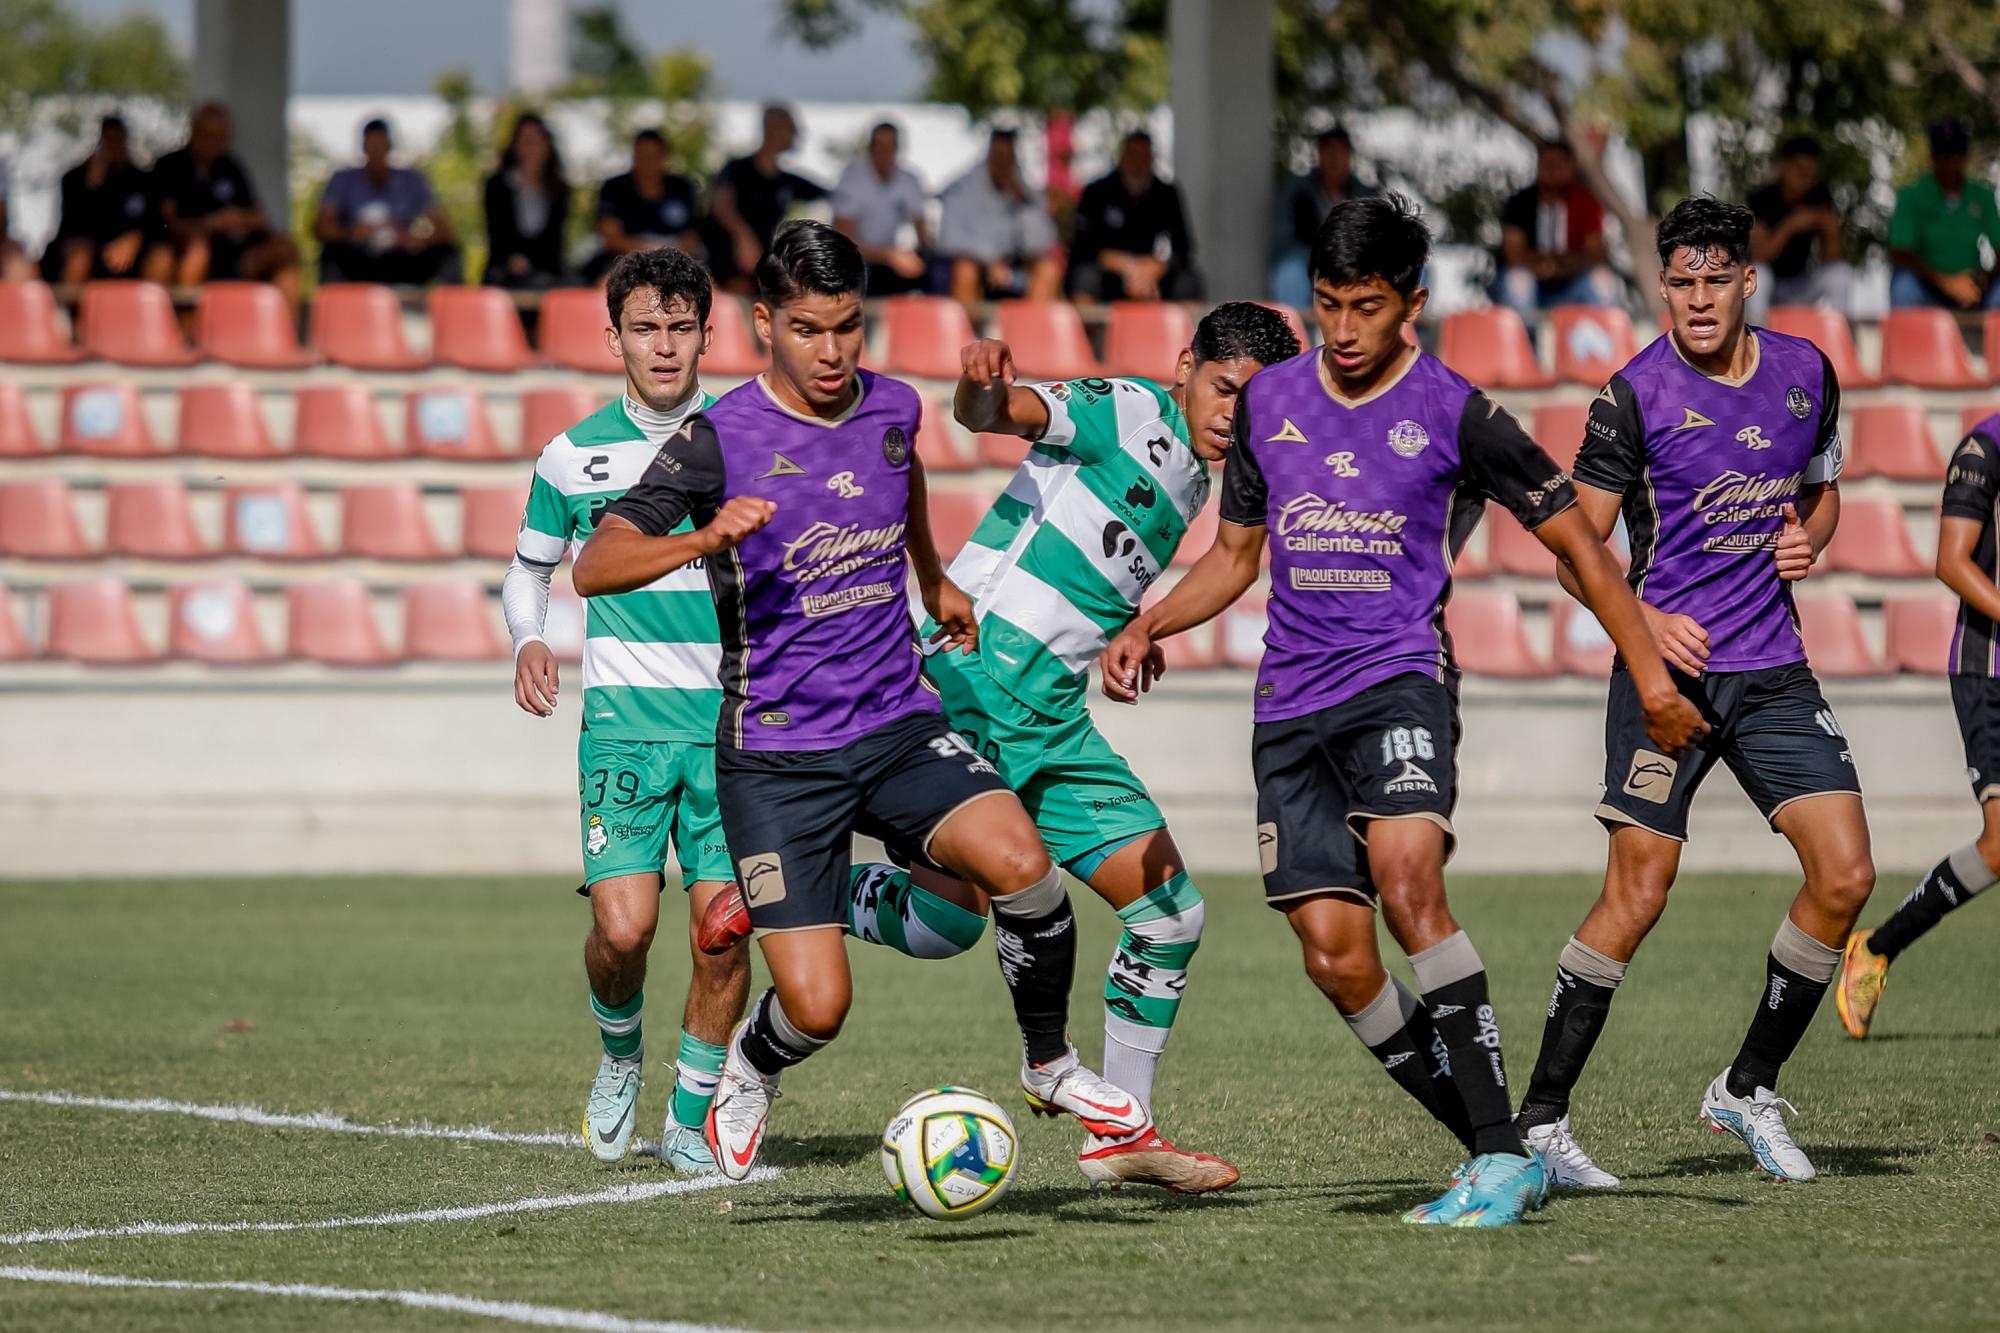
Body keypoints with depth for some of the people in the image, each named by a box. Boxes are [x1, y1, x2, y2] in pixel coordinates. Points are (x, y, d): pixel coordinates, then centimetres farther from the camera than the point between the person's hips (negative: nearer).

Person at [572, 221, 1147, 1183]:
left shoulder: (892, 408, 3)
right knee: (817, 1009, -11)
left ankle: (1050, 1065, 2)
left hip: (899, 726, 4)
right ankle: (751, 1069, 27)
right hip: (775, 753, -4)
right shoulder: (720, 440, -12)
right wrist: (706, 539, -36)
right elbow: (593, 569, -20)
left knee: (1022, 865, -24)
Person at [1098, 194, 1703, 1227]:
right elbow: (1234, 555, 23)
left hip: (1401, 678, -5)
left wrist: (1651, 675, -1)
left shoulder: (1453, 414, -2)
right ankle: (1494, 1156, 4)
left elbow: (1573, 539, 4)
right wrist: (1147, 627, 6)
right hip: (1291, 702, 5)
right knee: (1334, 955, -7)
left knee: (1407, 883, -29)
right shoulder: (1269, 402, 11)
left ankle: (1502, 1154, -27)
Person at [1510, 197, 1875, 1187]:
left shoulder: (1805, 372, 7)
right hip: (1669, 667, -5)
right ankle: (1539, 1121, -3)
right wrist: (1644, 624, -19)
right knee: (1636, 897, -11)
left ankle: (1749, 1089, 13)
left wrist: (1808, 539, 0)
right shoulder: (1635, 393, -7)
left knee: (1845, 878, -5)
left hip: (1773, 670, 5)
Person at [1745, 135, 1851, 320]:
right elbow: (1758, 256, -26)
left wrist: (1831, 231, -26)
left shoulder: (1820, 197, -4)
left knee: (1842, 272, -21)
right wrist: (1790, 226, -37)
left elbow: (1830, 259, -5)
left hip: (1799, 286, 4)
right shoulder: (1761, 199, -15)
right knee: (1757, 273, -36)